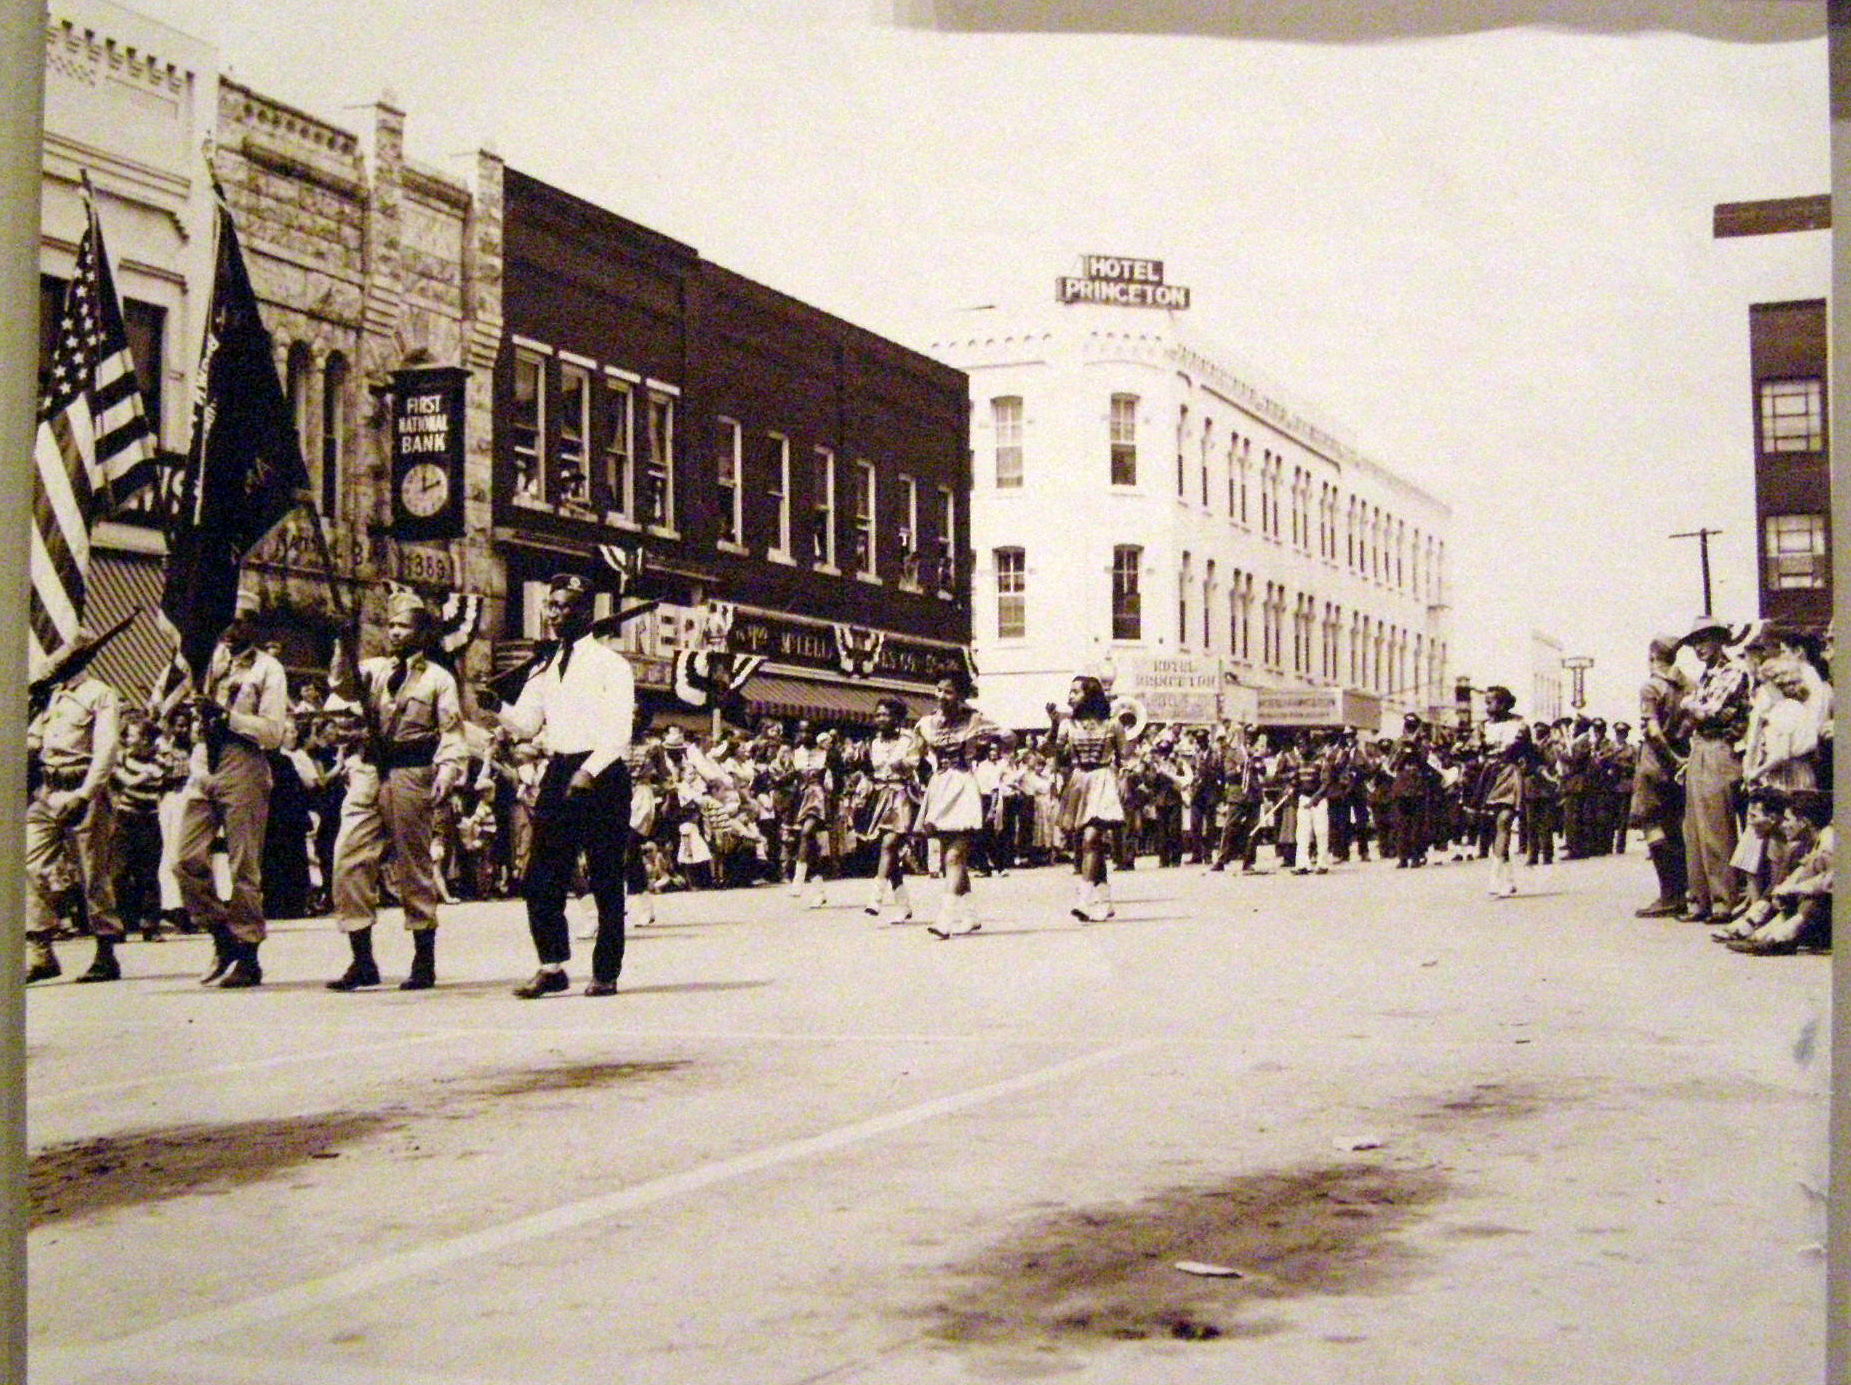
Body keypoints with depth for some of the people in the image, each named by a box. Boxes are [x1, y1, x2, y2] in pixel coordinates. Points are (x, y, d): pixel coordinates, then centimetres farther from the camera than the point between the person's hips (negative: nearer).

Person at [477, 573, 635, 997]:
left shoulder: (610, 664, -2)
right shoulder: (545, 668, 17)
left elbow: (620, 730, -10)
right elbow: (527, 725, 15)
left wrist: (589, 772, -21)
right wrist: (497, 708, -5)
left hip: (602, 775, -6)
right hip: (558, 775, 6)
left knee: (606, 882, 1)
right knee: (539, 879, -1)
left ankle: (606, 973, 9)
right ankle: (552, 967, 8)